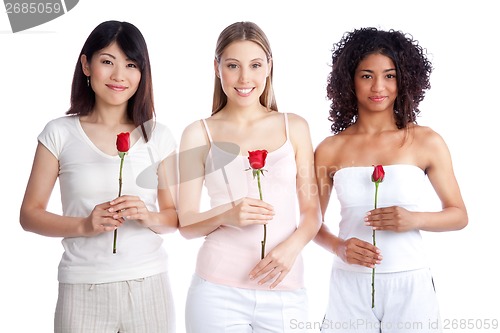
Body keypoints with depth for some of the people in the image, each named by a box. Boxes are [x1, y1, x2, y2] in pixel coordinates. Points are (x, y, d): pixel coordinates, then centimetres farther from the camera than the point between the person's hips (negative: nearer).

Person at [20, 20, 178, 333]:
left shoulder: (158, 136, 3)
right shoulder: (60, 134, -1)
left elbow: (175, 216, 7)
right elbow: (30, 214, 0)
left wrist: (149, 217, -13)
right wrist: (84, 225, -15)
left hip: (149, 285, 2)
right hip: (82, 290, -1)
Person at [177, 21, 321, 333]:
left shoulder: (295, 127, 6)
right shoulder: (199, 134, 2)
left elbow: (312, 210, 7)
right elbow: (186, 224, 3)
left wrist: (292, 246, -12)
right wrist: (226, 215, -17)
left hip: (285, 289, 1)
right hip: (219, 291, -1)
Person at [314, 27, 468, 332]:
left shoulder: (427, 142, -2)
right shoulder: (330, 149, 0)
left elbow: (459, 215, 4)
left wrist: (414, 219, -13)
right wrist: (338, 247, -10)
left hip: (409, 285, 0)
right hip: (349, 285, 1)